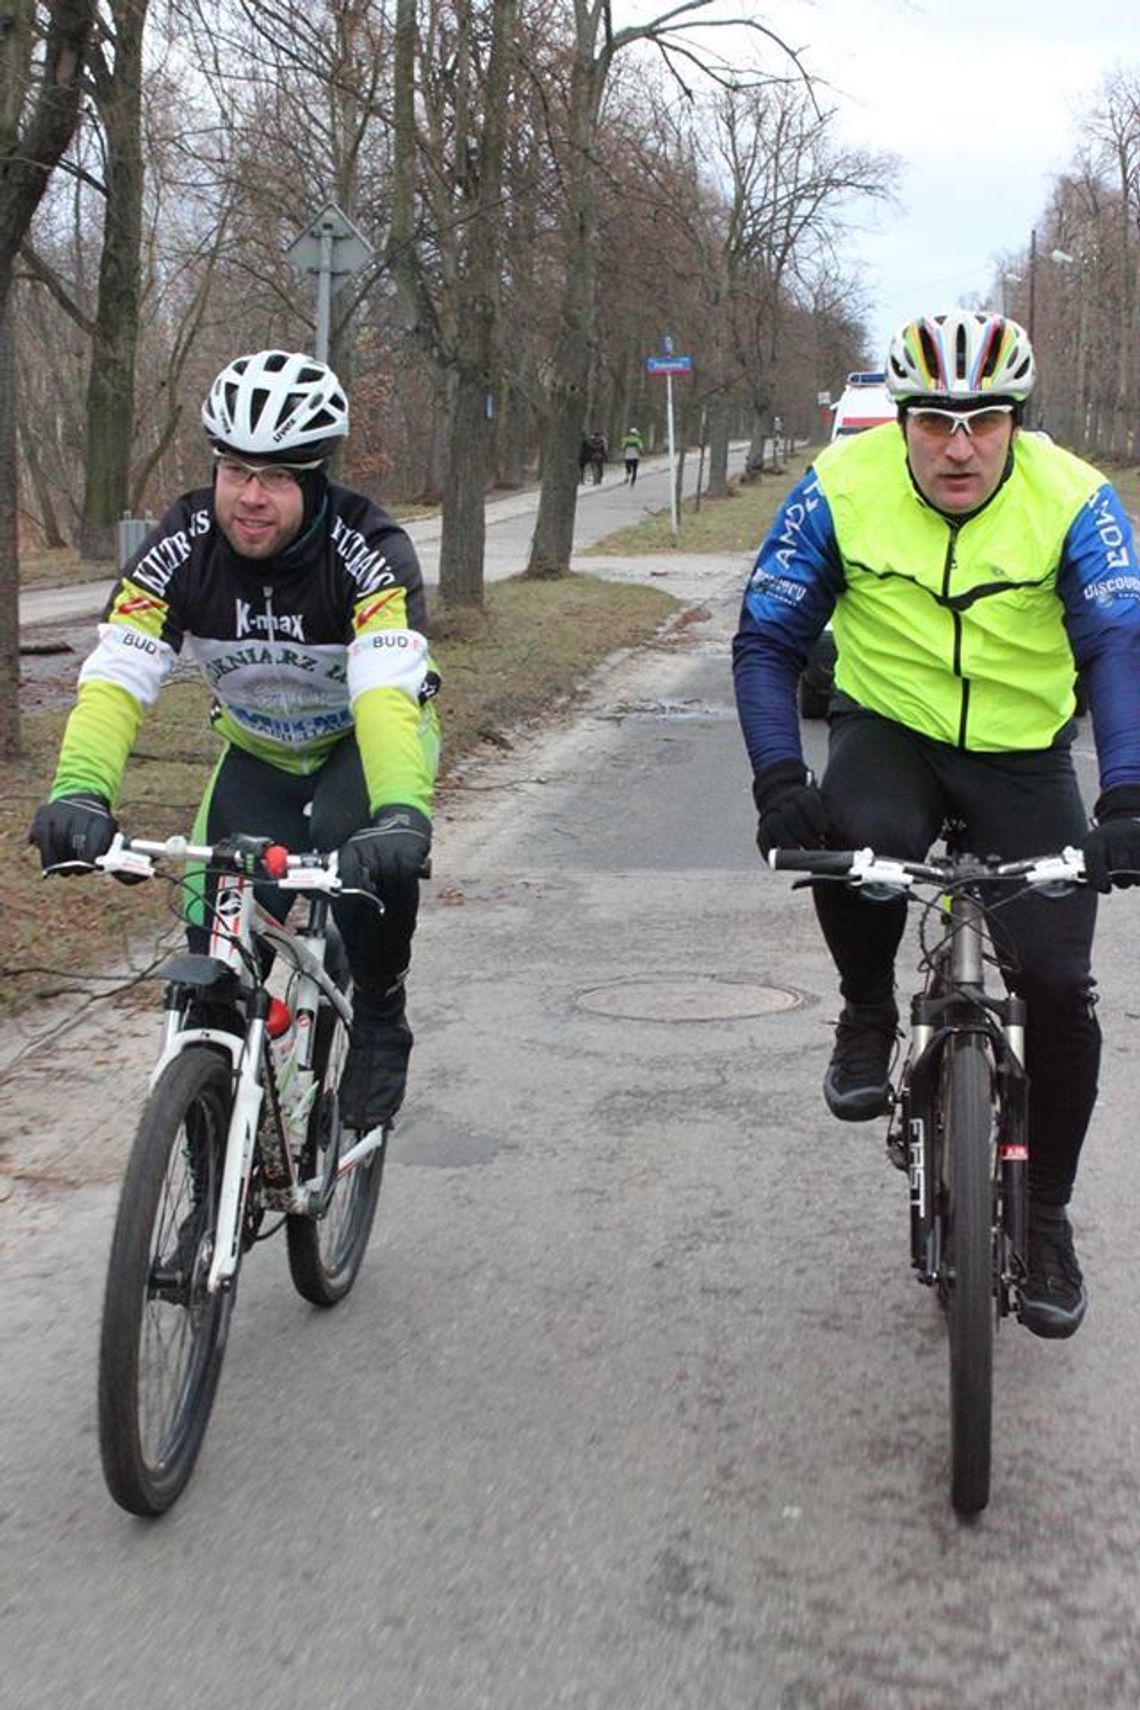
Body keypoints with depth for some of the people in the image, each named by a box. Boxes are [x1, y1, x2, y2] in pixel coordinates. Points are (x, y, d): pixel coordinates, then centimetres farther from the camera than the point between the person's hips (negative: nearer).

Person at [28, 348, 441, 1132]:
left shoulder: (369, 551, -32)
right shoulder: (181, 547, -24)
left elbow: (387, 692, -46)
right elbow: (116, 677, -34)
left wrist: (402, 812, -64)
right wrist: (80, 790, -53)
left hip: (365, 741, -3)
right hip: (258, 753, 3)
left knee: (377, 857, -34)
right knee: (216, 949, -11)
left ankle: (380, 1020, -7)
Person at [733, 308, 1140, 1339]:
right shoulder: (843, 489, -15)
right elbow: (767, 641, -11)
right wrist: (781, 781, -27)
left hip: (1024, 757, 1)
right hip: (889, 731, 0)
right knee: (850, 838, -36)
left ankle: (1045, 1216, 14)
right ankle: (869, 1017, -3)